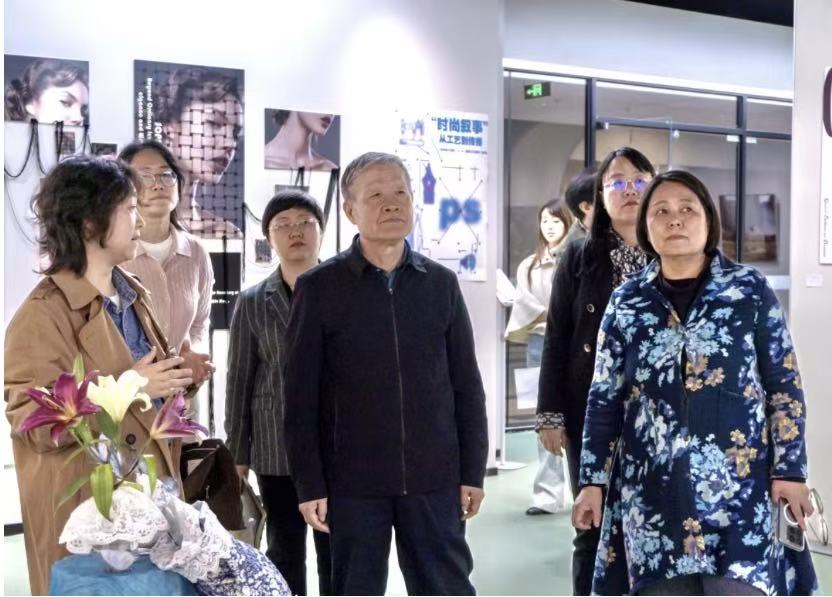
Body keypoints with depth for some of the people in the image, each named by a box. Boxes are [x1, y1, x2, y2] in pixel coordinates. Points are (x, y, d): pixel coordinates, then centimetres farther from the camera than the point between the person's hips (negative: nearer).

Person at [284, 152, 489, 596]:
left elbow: (467, 387, 7)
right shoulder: (319, 288, -2)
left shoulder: (441, 283, 6)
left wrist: (473, 471, 3)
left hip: (434, 477, 2)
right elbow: (301, 398, -3)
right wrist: (309, 484, -6)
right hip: (352, 480, -2)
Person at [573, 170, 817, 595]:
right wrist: (593, 480, 4)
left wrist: (790, 470, -4)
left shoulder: (751, 290, 2)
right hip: (652, 491, 2)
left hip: (739, 488, -1)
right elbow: (604, 398, 8)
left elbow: (785, 388, 2)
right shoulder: (627, 302, 6)